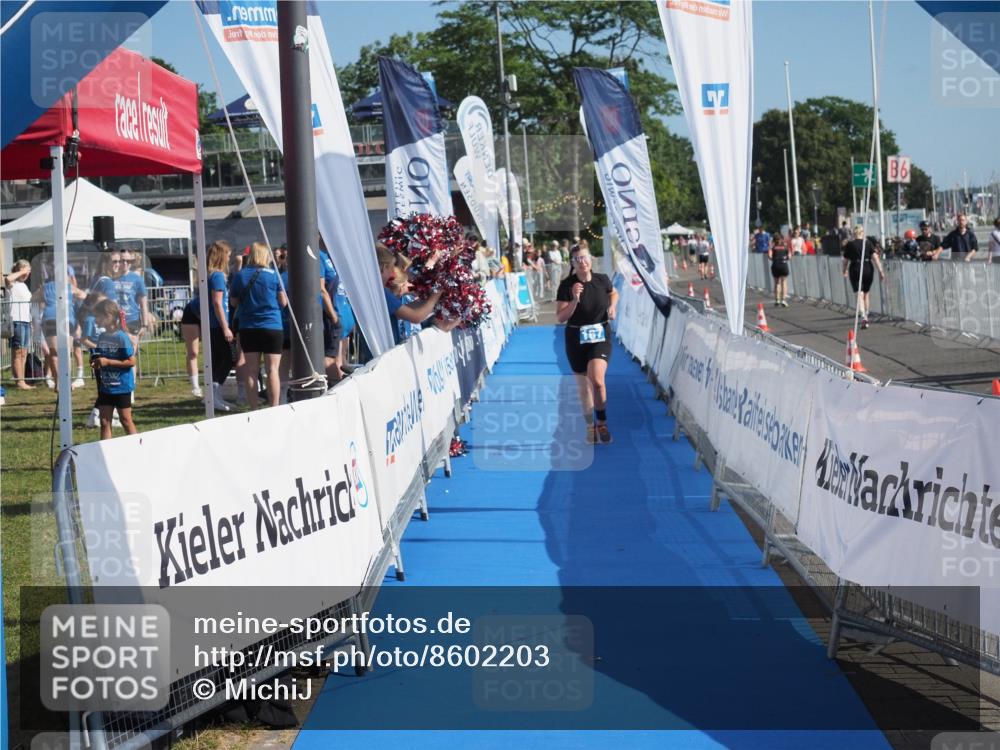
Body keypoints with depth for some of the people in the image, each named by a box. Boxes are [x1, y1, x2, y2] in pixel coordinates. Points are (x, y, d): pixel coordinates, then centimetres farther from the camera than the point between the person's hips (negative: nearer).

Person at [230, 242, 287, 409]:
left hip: (248, 328, 2)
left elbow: (234, 301, 8)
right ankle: (274, 408, -2)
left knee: (251, 370, 7)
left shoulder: (240, 276, 0)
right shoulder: (273, 275, -5)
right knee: (272, 369, 0)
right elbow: (283, 302, -1)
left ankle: (254, 409, 8)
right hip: (272, 326, -2)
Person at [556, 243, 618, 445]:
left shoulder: (602, 280, -4)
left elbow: (614, 293, 20)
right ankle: (590, 427, 28)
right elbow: (560, 317, -13)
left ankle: (602, 422, -1)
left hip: (601, 336, 0)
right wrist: (574, 300, -26)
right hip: (576, 338, 0)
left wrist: (612, 306, 0)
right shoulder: (567, 285, -11)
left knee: (597, 380, -21)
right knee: (583, 386, 10)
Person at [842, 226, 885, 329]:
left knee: (859, 295, -9)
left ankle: (863, 316, -30)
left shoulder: (850, 245, 0)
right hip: (868, 270, 2)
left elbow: (846, 260, 8)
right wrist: (880, 271, -6)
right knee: (866, 294, 19)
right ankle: (866, 315, 28)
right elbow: (875, 257, -6)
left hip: (855, 270, -2)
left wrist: (845, 271, 25)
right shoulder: (868, 243, 3)